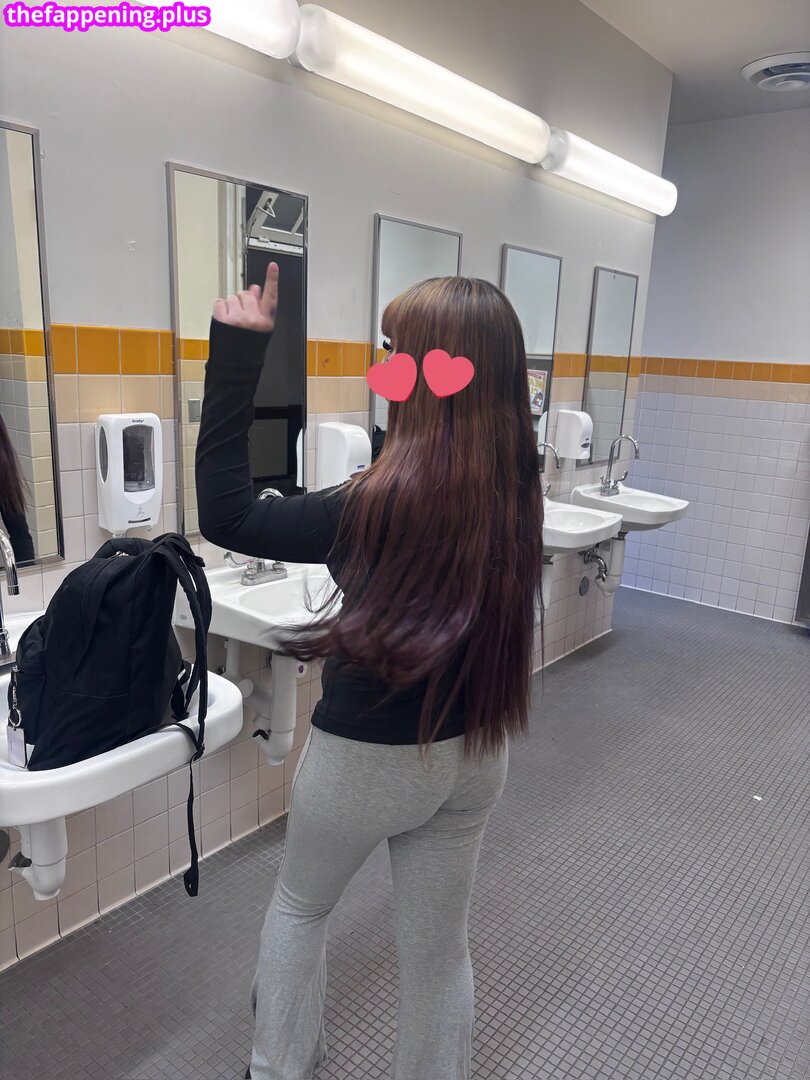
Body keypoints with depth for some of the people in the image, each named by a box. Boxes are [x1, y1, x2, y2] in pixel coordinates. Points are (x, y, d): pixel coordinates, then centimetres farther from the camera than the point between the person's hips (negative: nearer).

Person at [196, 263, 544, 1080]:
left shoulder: (383, 503, -30)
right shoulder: (513, 486, -10)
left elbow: (223, 517, -21)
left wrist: (235, 356, -21)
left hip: (371, 757, -4)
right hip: (474, 753, 5)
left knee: (298, 905, 27)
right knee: (439, 948, 23)